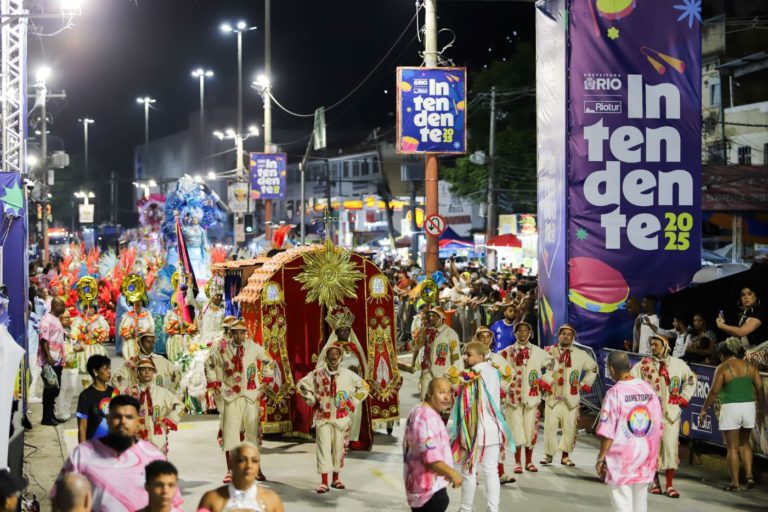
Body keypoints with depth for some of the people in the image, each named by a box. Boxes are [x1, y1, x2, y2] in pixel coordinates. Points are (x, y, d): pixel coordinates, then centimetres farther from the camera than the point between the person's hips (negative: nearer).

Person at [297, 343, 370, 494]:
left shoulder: (348, 375, -2)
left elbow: (364, 387, 10)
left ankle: (336, 479, 24)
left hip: (341, 418, 1)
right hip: (323, 417, -1)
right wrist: (312, 401, 4)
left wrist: (353, 403, 3)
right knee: (323, 448, -7)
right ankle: (324, 482, -6)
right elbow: (301, 385, 10)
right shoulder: (317, 374, -2)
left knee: (339, 448, 8)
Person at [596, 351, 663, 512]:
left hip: (622, 456, -5)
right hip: (647, 456, 5)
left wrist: (601, 458, -4)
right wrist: (656, 453, 17)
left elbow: (607, 432, -13)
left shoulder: (614, 393, -13)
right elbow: (659, 425, 8)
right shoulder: (648, 388, 3)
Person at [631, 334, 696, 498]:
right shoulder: (644, 364, 0)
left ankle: (669, 485, 1)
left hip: (671, 411, 0)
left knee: (670, 446, -5)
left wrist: (684, 398, 12)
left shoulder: (678, 364, 4)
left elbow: (691, 380, 19)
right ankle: (654, 481, 17)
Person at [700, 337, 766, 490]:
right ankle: (749, 475, 7)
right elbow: (760, 388, 5)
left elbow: (714, 391, -10)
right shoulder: (749, 366, 7)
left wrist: (704, 409, -1)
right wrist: (761, 409, 17)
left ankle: (735, 482, 8)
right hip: (749, 406, 5)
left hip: (730, 408, -4)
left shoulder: (723, 368, -6)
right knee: (744, 443, 22)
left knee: (732, 447, 5)